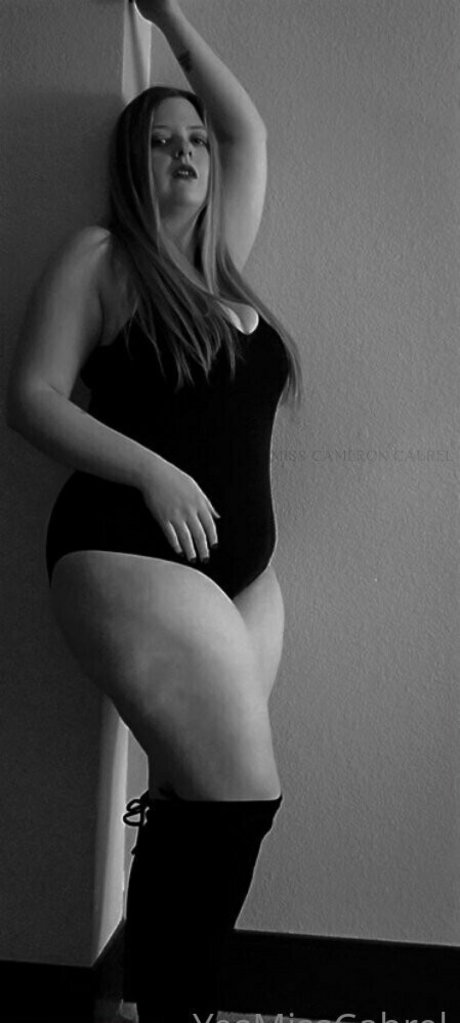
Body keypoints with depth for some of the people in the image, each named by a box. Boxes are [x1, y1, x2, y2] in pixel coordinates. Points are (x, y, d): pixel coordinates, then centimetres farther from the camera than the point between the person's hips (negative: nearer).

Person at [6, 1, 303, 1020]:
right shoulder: (101, 257, 3)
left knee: (193, 807, 3)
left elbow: (250, 130, 29)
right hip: (136, 559, -6)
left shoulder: (219, 260, 20)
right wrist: (153, 470, -16)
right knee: (240, 800, -13)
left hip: (243, 568, 6)